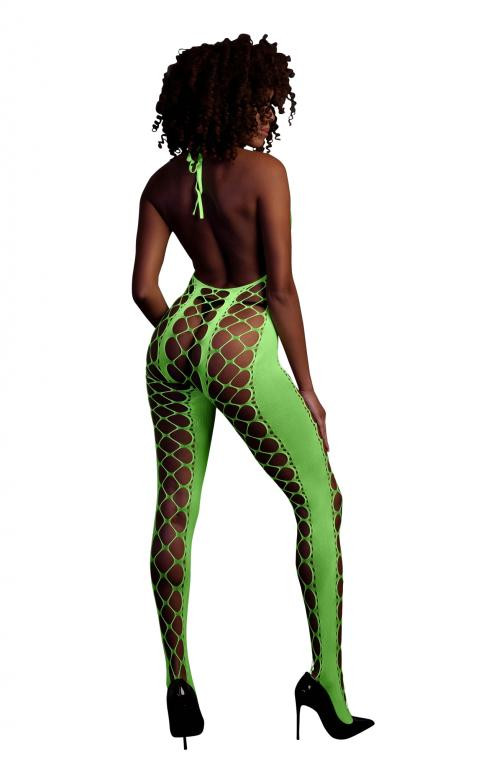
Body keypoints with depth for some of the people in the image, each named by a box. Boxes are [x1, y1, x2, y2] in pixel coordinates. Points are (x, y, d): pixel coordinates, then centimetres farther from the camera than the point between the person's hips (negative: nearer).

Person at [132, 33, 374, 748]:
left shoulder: (163, 182, 8)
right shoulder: (264, 171, -8)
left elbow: (143, 288, 5)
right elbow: (281, 289, -11)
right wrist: (307, 388, -4)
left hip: (173, 341, 6)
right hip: (240, 346, -6)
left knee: (174, 511, 12)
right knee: (320, 500, 7)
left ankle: (179, 679, 19)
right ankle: (327, 680, 7)